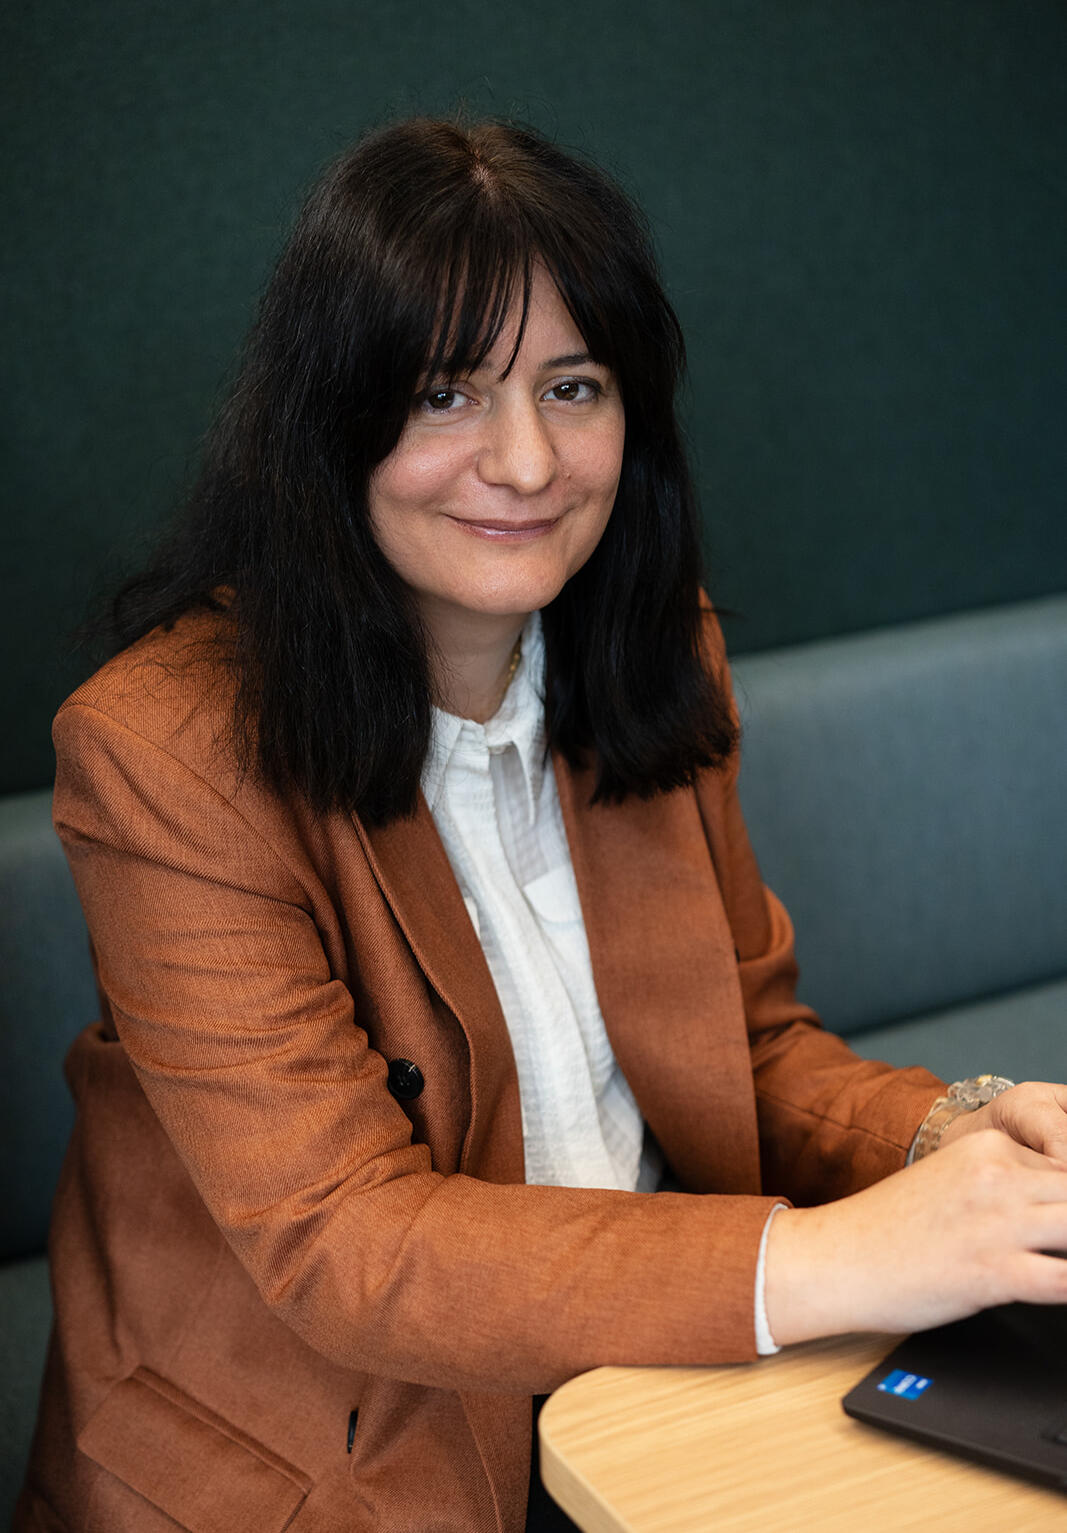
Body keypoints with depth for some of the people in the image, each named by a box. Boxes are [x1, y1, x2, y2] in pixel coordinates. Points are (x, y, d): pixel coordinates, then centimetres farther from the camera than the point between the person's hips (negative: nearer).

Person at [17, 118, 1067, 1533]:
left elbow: (754, 1044, 8)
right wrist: (828, 1262, -30)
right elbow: (341, 1243, -21)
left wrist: (952, 1140, -14)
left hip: (651, 1374, 5)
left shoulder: (656, 655, 3)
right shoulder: (168, 750, -17)